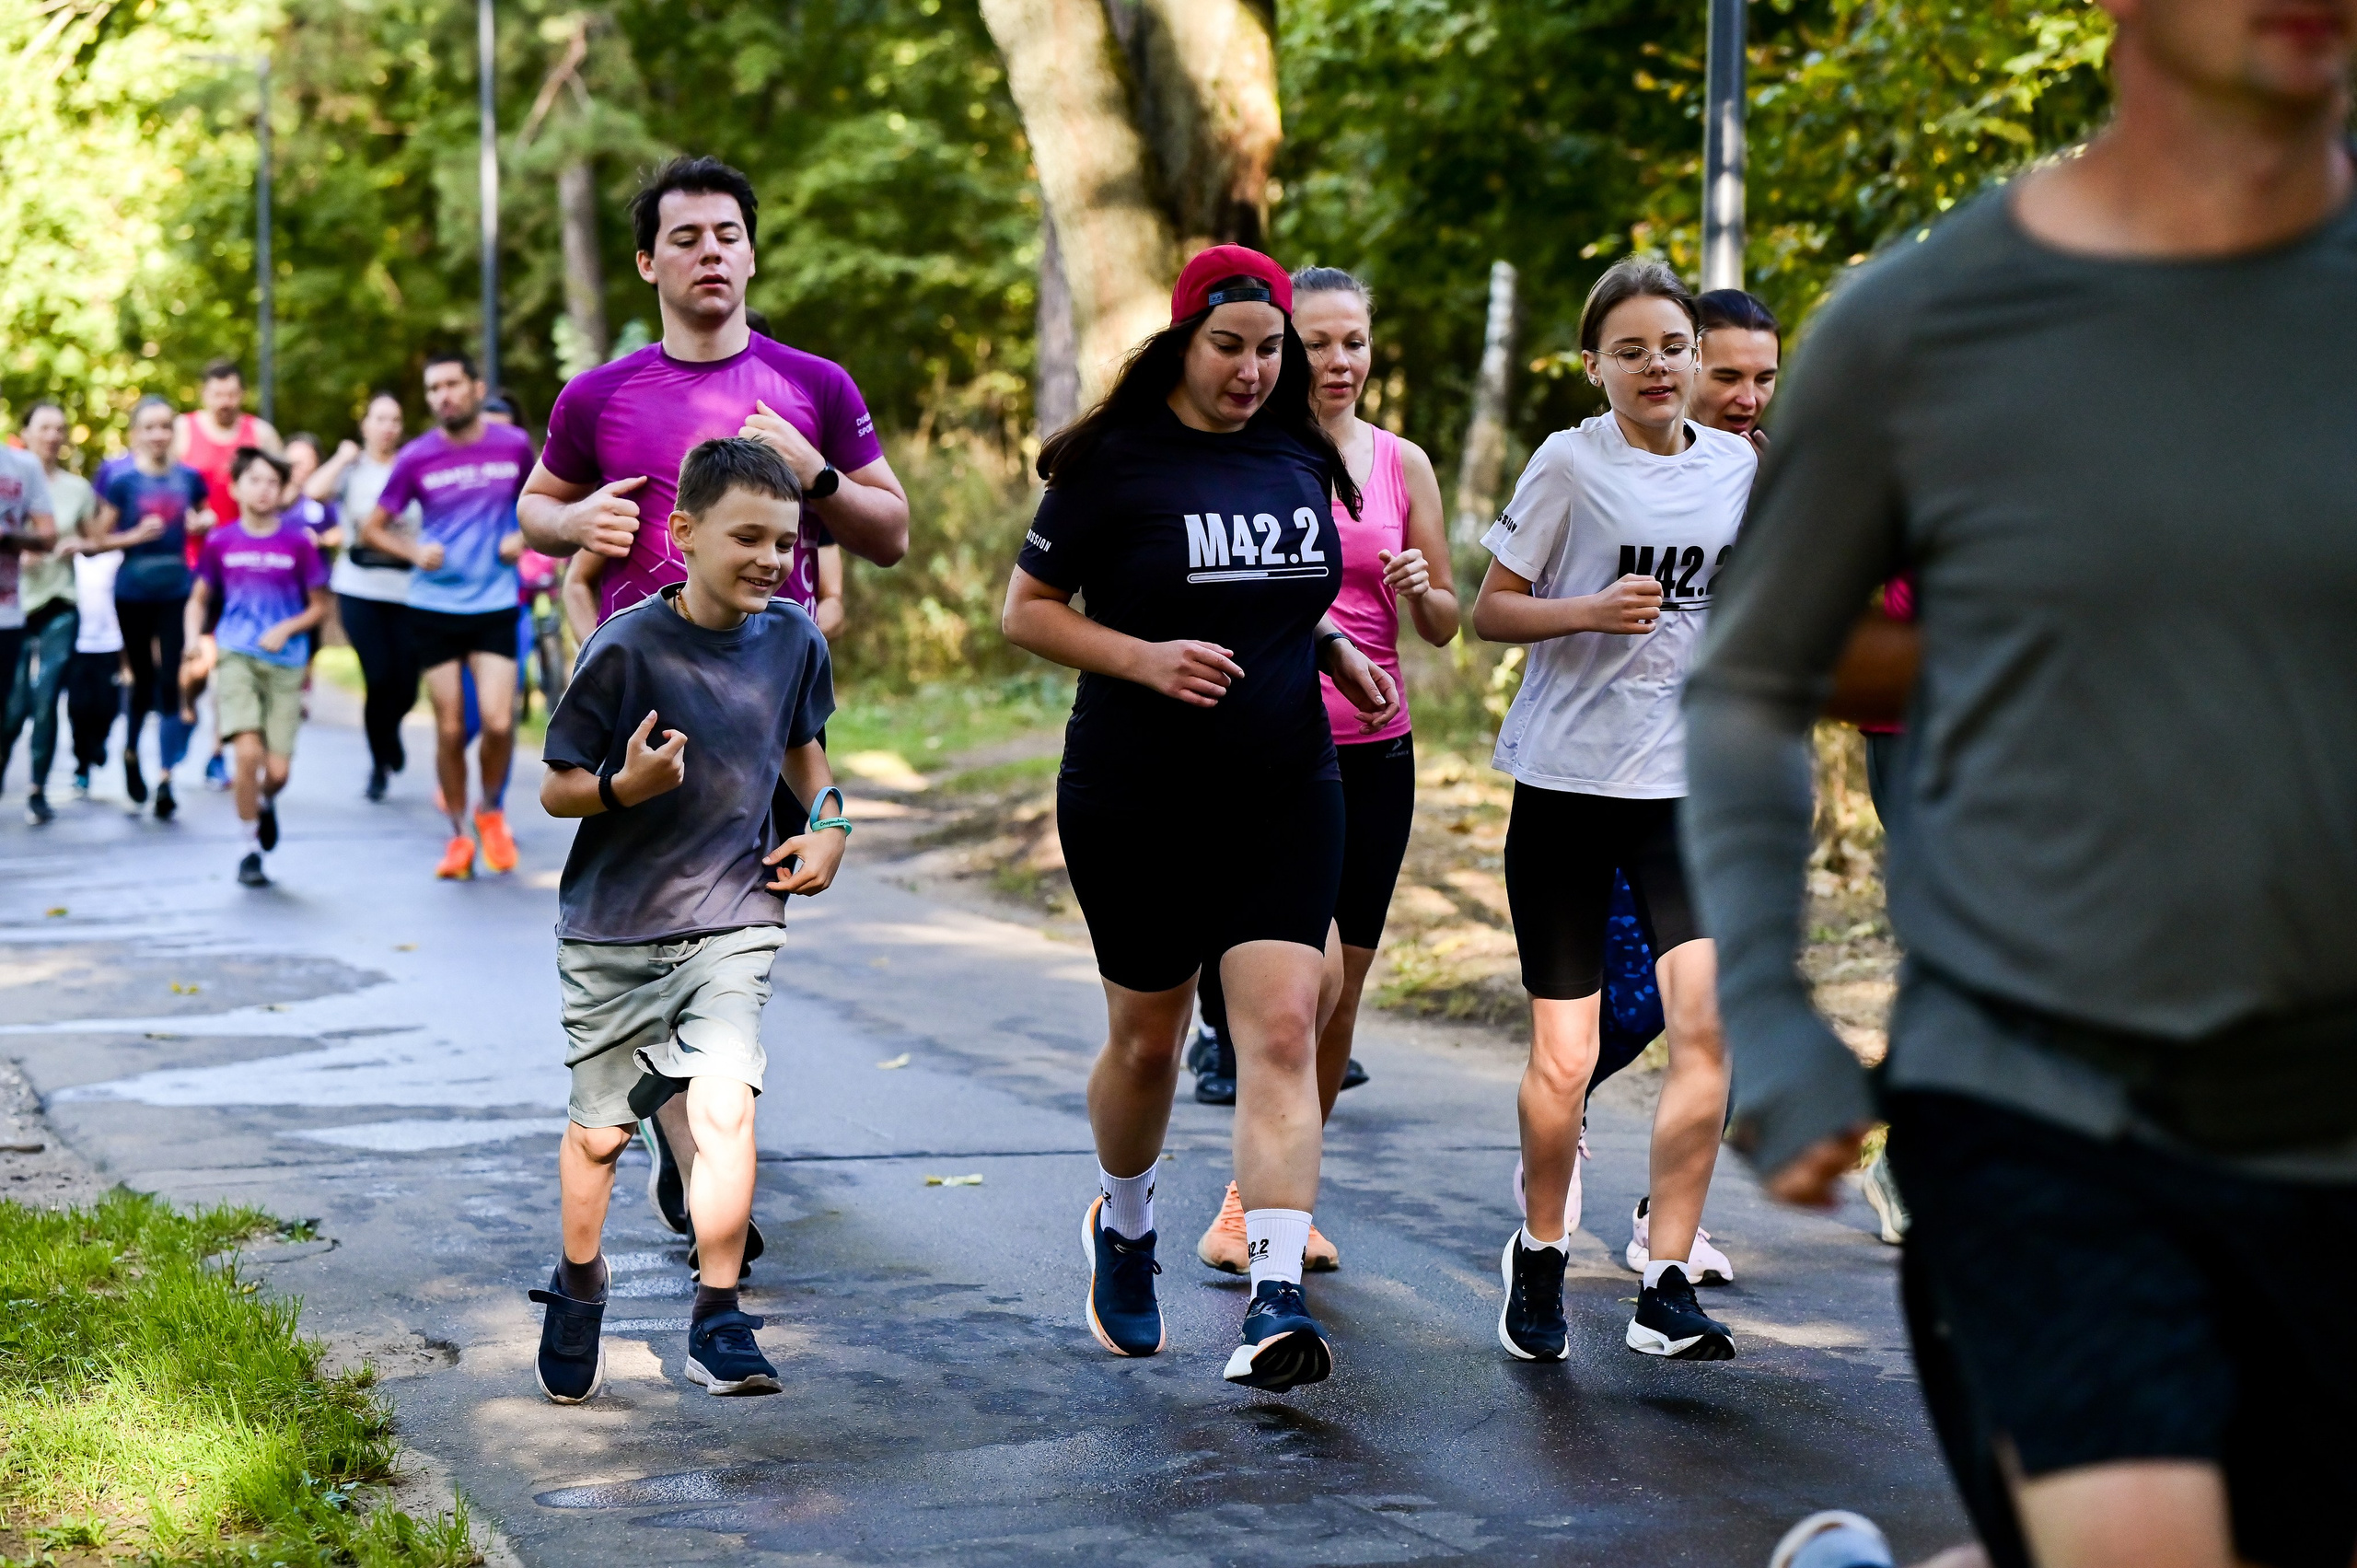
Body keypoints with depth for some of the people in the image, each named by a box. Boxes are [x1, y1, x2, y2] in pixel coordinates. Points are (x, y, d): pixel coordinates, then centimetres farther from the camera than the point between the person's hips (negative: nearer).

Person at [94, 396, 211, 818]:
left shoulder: (189, 478, 3)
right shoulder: (120, 479, -4)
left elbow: (199, 521, 19)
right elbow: (102, 538, -3)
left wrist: (202, 524, -3)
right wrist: (135, 536, -19)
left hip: (178, 590, 1)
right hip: (134, 590, -1)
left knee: (172, 682, -7)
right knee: (144, 678, 10)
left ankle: (165, 780, -7)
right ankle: (131, 751, 38)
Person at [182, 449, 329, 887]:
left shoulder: (299, 542, 0)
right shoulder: (221, 541, 4)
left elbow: (319, 607, 7)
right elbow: (199, 598, 16)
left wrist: (286, 629, -10)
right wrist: (194, 638, -2)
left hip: (286, 663, 0)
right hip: (235, 655, 0)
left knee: (278, 770, -4)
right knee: (248, 750, -19)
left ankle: (264, 802, 34)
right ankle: (251, 847, -1)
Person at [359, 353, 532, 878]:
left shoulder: (514, 445, 0)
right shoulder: (416, 458, -3)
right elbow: (372, 529, 5)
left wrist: (522, 536, -2)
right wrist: (415, 551, -14)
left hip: (495, 604, 0)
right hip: (433, 607, 0)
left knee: (498, 722, -11)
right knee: (450, 729, 2)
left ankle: (491, 811, 17)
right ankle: (458, 835, 18)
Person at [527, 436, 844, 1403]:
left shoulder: (794, 639, -3)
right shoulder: (626, 647, -16)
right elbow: (556, 789, -9)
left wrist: (828, 820, 2)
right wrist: (623, 786, -29)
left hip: (735, 919, 2)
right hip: (615, 926, -1)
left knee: (724, 1104, -17)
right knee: (600, 1131, 12)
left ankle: (717, 1323, -5)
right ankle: (577, 1289, 38)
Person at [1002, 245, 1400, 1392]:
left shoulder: (1302, 461, 8)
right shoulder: (1112, 465, -7)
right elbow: (1026, 610, -4)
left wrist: (1338, 652, 4)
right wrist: (1146, 658, -18)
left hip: (1285, 793, 3)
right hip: (1135, 801, -3)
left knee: (1282, 1028, -12)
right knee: (1147, 1037, 10)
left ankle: (1277, 1301, -17)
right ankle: (1122, 1226, 40)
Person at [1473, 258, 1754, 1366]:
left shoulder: (1738, 466, 7)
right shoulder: (1570, 464, -5)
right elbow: (1488, 611, -3)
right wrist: (1591, 612, -19)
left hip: (1689, 782, 3)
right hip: (1565, 777, -3)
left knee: (1708, 1025, -12)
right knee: (1563, 1058, 0)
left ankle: (1667, 1289, -4)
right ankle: (1540, 1253, 25)